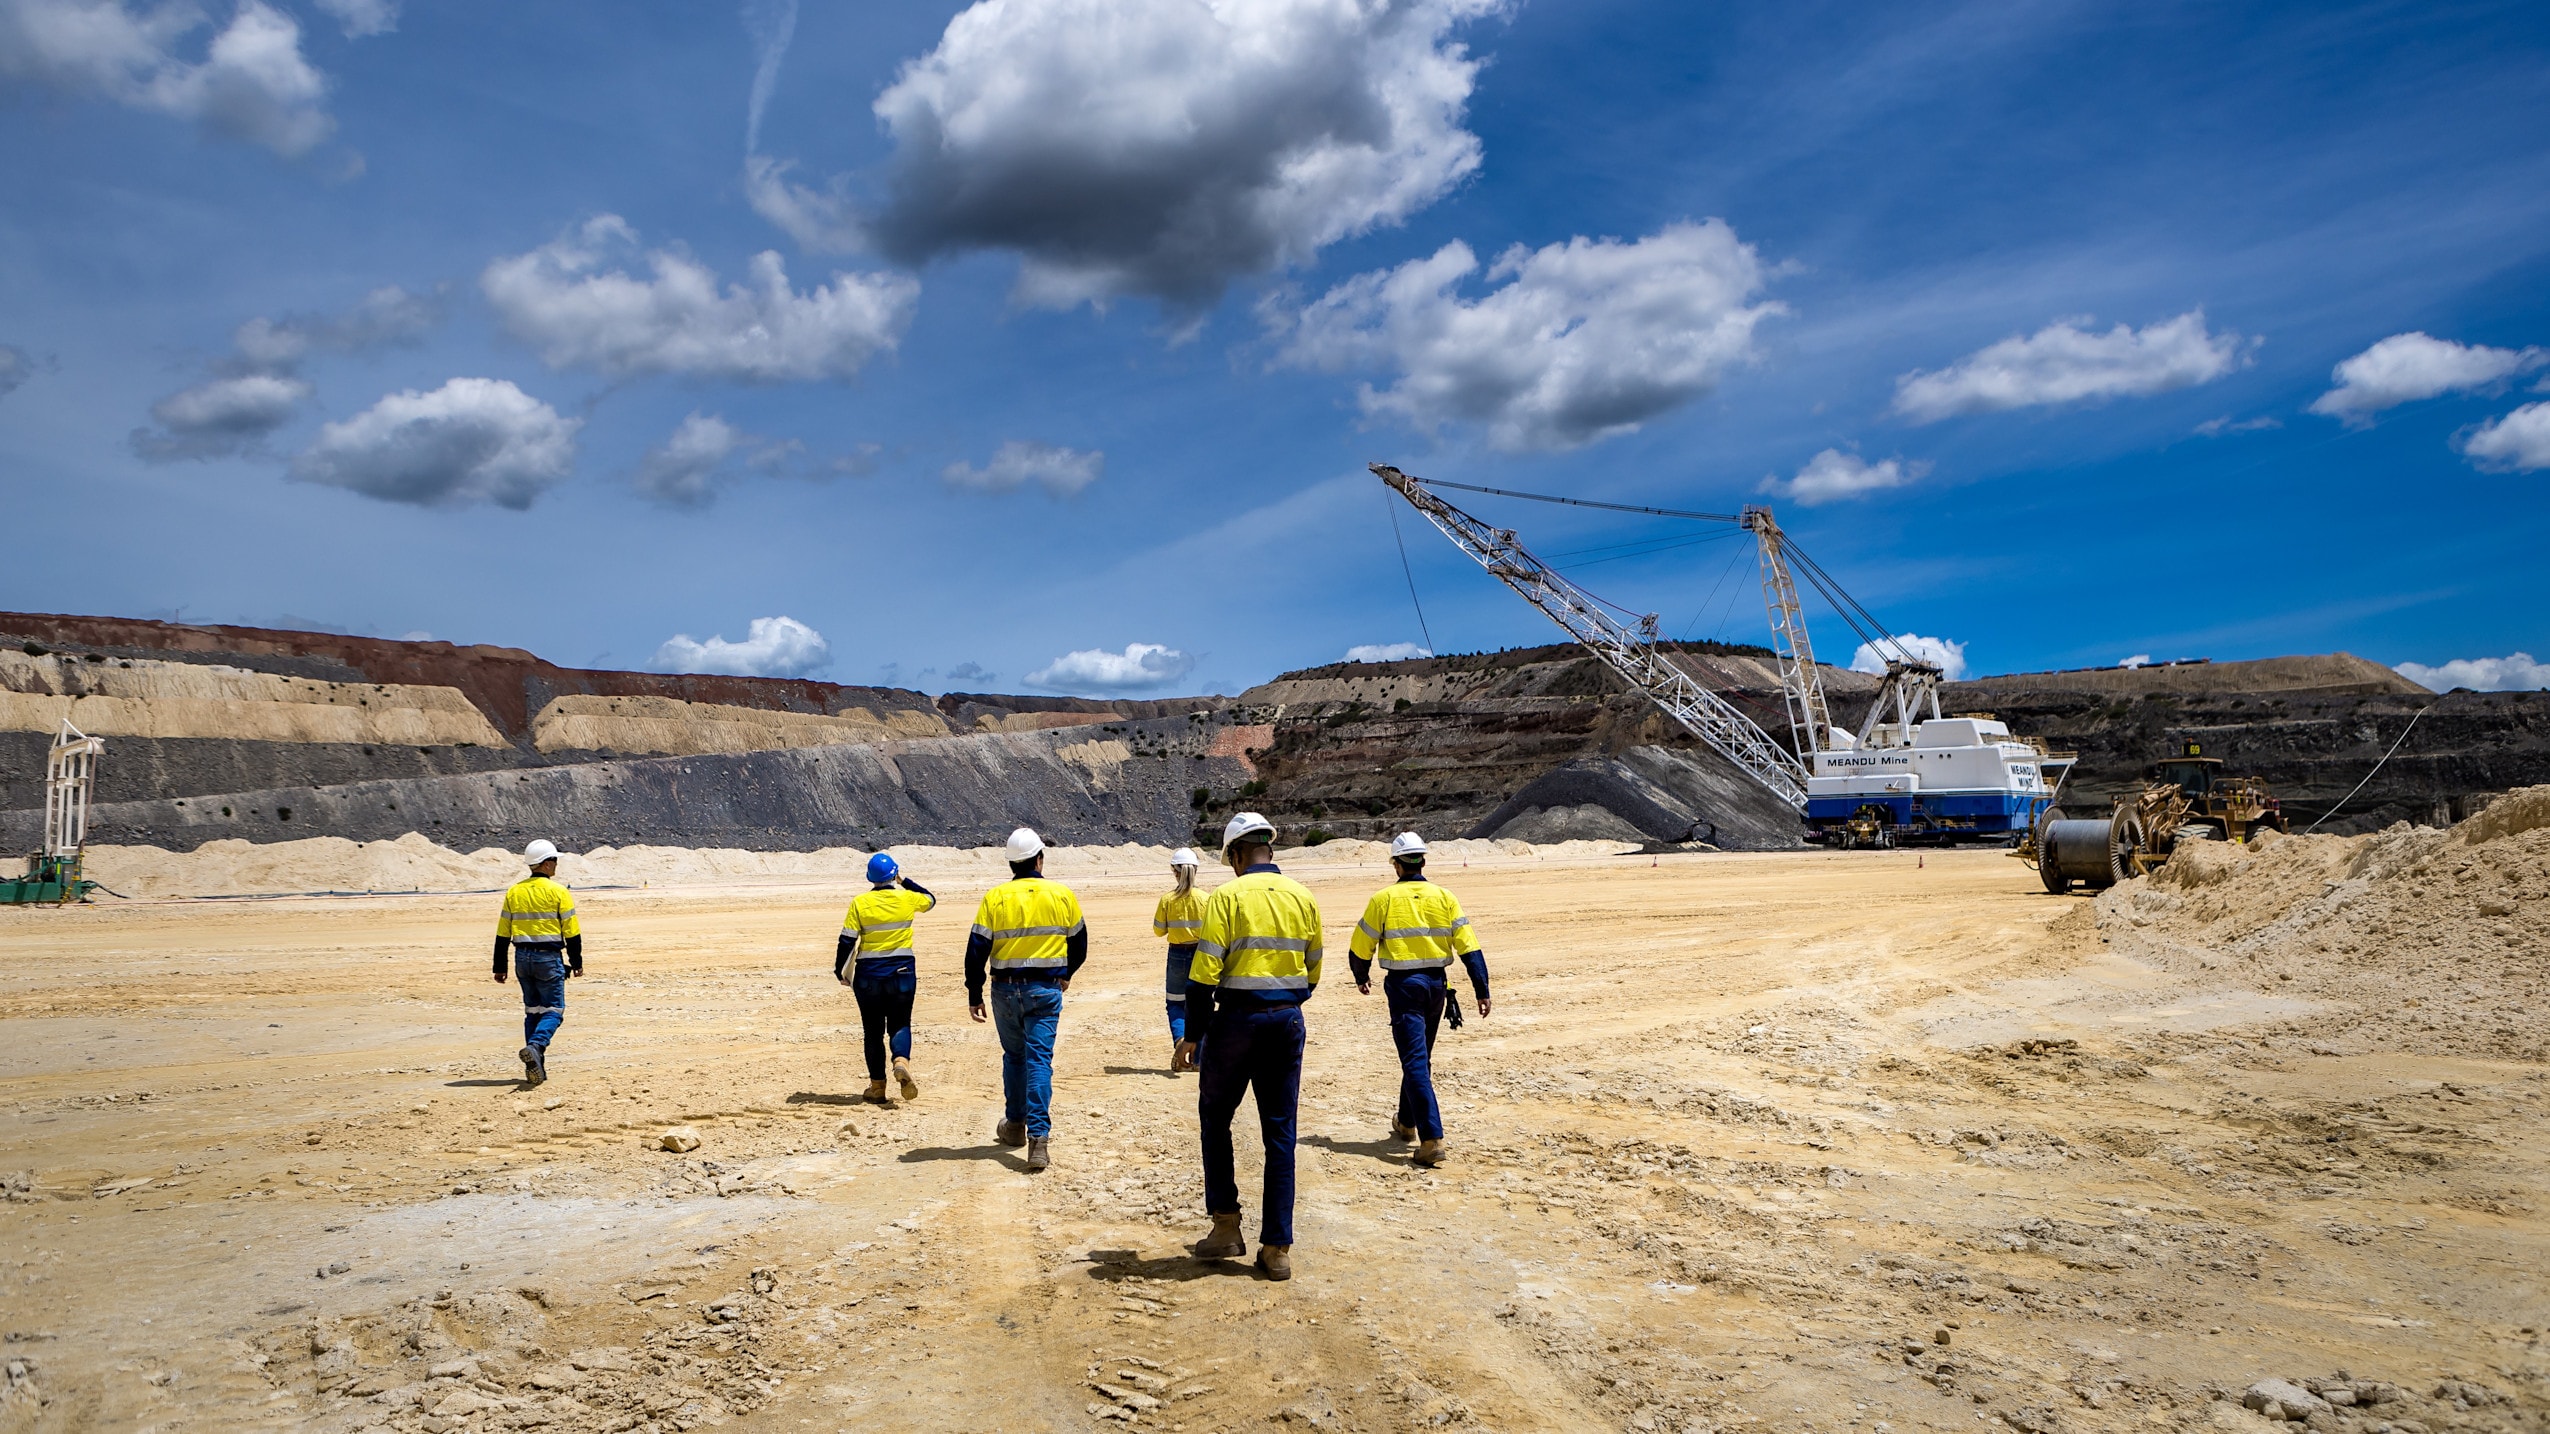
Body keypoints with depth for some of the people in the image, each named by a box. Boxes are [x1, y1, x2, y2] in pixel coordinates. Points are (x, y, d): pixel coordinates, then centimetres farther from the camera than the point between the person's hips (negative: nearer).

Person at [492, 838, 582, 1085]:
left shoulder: (513, 892, 7)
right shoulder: (558, 892, -8)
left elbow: (503, 934, 8)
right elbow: (571, 932, -7)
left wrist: (500, 968, 13)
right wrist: (576, 962, 4)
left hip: (522, 958, 5)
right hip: (548, 958, -5)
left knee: (533, 1011, 14)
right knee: (553, 1010, 0)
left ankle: (536, 1067, 12)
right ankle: (534, 1046, -27)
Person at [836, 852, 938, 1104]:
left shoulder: (860, 903, -7)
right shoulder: (907, 899, -3)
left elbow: (847, 941, -6)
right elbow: (930, 899, 19)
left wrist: (840, 970, 6)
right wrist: (906, 881, 24)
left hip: (868, 976, 0)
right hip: (902, 974, 0)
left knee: (873, 1031, 10)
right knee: (900, 1024, 8)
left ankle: (877, 1086, 12)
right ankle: (902, 1061, -22)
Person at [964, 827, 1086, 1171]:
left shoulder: (994, 898, -5)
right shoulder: (1063, 895, -1)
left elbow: (976, 950, -5)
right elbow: (1079, 943, 10)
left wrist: (974, 995, 4)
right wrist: (1066, 974, 28)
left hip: (1005, 990, 1)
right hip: (1046, 989, -1)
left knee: (1014, 1056, 19)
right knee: (1039, 1059, -3)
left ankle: (1015, 1124, 30)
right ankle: (1038, 1137, -14)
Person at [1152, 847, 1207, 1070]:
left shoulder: (1168, 900, -8)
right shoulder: (1204, 899, -8)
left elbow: (1159, 931, -1)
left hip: (1177, 955, 0)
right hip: (1200, 955, 0)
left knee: (1175, 1004, 14)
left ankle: (1180, 1038, -14)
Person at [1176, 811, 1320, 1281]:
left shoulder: (1227, 896, -9)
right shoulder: (1303, 898, 6)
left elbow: (1205, 973, -13)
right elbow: (1312, 971, 12)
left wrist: (1193, 1035, -6)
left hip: (1237, 1020, -4)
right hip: (1288, 1022, 4)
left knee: (1215, 1119, 16)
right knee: (1280, 1133, 8)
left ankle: (1226, 1225, 15)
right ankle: (1277, 1247, 9)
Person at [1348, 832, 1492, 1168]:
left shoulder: (1384, 899, -7)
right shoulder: (1444, 898, 1)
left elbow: (1360, 948, -1)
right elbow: (1469, 946, -3)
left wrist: (1361, 977, 19)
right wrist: (1482, 990, 0)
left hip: (1403, 985, -4)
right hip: (1436, 984, 4)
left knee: (1415, 1062, -6)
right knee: (1419, 1056, 21)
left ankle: (1432, 1138, -16)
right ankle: (1407, 1122, 37)